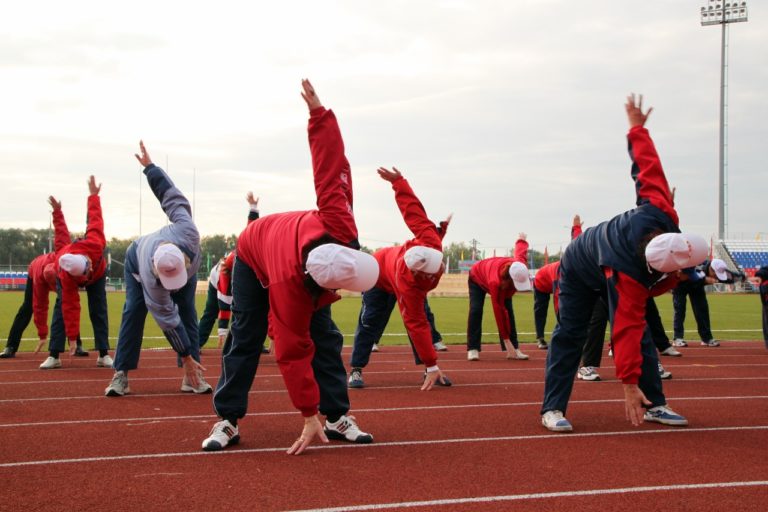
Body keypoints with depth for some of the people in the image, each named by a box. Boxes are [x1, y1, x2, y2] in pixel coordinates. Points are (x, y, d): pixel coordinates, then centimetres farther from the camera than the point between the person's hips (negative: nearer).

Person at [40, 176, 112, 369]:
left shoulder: (95, 243, -43)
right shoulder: (66, 277, -43)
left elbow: (95, 217, -27)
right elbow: (71, 308, -40)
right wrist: (72, 338, -39)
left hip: (98, 274, 3)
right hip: (67, 275, -2)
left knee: (99, 311, -3)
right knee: (62, 310, -12)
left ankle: (104, 355, -1)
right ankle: (54, 356, -11)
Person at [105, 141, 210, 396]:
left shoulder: (187, 232, -46)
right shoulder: (150, 278, -46)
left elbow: (171, 196, -33)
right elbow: (168, 320, -39)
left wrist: (150, 167, -14)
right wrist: (186, 357, -35)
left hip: (184, 263, 3)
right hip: (137, 259, -3)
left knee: (187, 313, -8)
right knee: (134, 311, -16)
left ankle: (192, 377, -8)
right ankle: (121, 375, -12)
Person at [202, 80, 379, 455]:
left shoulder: (338, 227, -40)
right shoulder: (290, 287, -46)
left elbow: (330, 169, -35)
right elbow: (292, 353, -41)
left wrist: (318, 113, -43)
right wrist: (309, 417, -41)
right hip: (253, 259, -5)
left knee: (326, 339, -4)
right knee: (245, 339, -8)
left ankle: (338, 417, 0)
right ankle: (228, 421, 2)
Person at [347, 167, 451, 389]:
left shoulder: (430, 242, -41)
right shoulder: (408, 287, -49)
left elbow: (412, 209, -35)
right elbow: (417, 326, -45)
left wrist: (398, 181, -17)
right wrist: (432, 366, -44)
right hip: (380, 278, -5)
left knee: (422, 317, -5)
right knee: (370, 323, -8)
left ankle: (428, 371, -2)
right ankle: (356, 370, 5)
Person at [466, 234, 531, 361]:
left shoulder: (520, 266, -36)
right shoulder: (495, 282, -49)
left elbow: (520, 249, -12)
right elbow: (499, 312, -46)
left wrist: (522, 239, 15)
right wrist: (507, 341, -45)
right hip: (477, 277, -5)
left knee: (508, 310, -8)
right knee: (476, 310, -22)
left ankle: (514, 350, -9)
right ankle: (473, 349, -19)